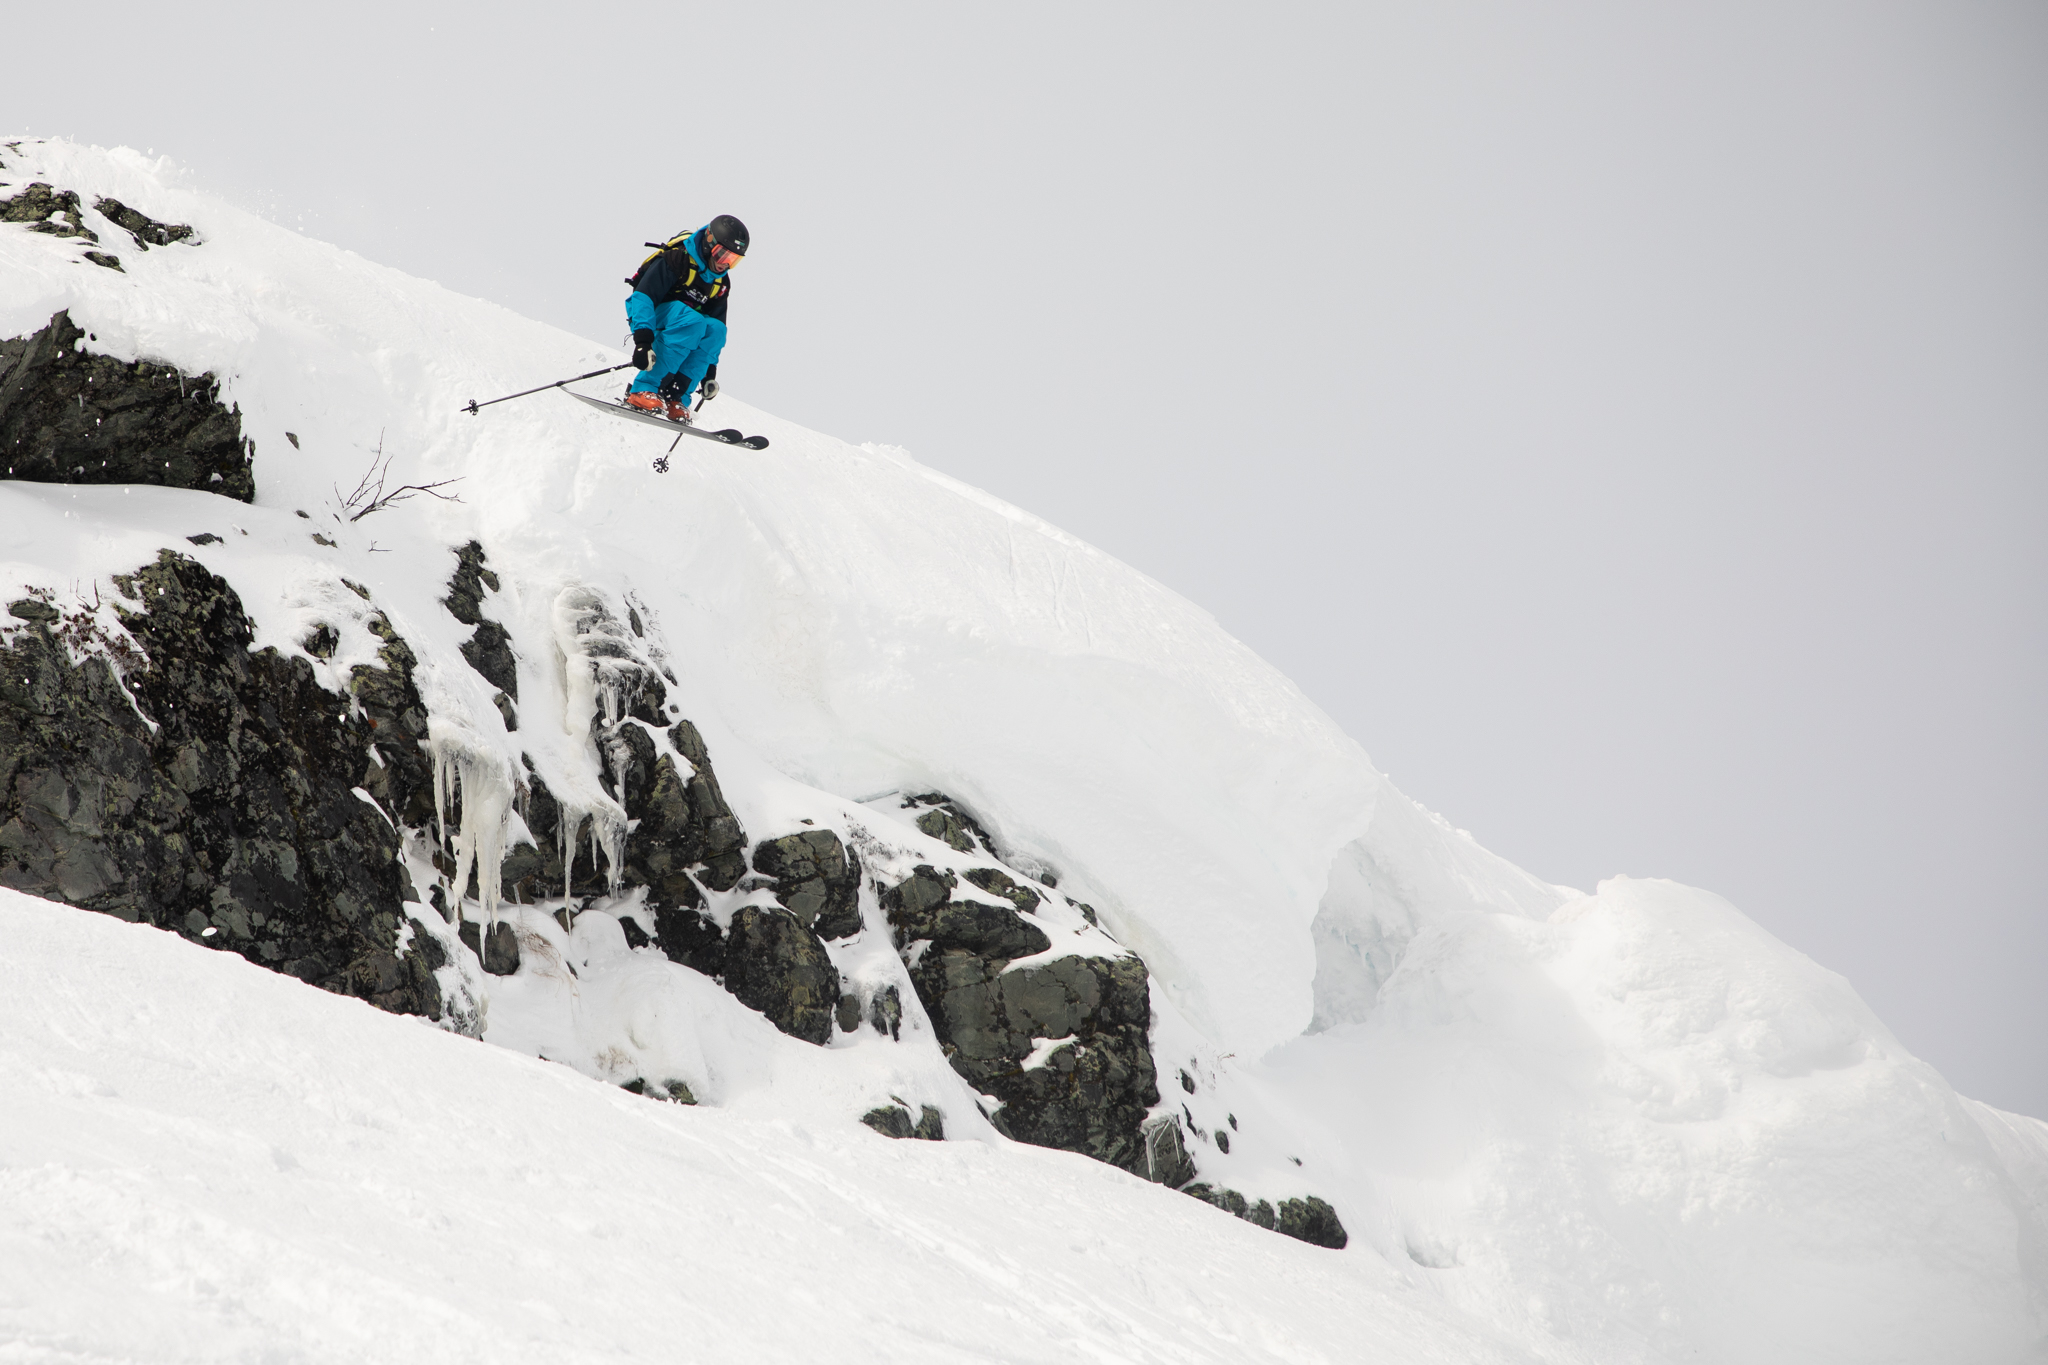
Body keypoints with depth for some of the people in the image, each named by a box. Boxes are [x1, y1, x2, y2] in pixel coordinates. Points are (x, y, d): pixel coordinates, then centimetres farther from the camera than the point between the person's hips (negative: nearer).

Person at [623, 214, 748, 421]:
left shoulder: (721, 283, 7)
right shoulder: (677, 259, -17)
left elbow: (714, 331, 15)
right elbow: (643, 296, -24)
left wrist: (710, 372, 9)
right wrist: (642, 340, -34)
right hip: (649, 318, -7)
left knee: (716, 329, -23)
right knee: (691, 320, -35)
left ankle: (674, 397, -26)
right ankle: (643, 389, -37)